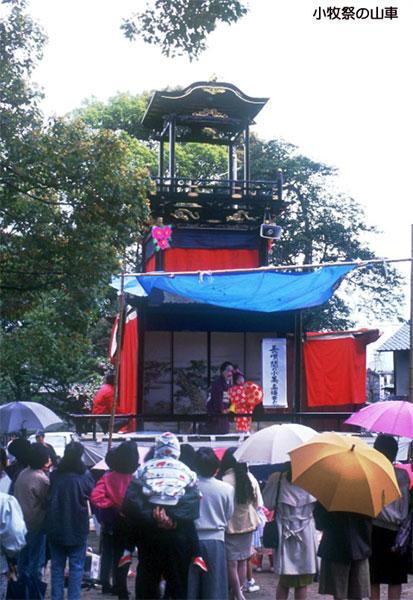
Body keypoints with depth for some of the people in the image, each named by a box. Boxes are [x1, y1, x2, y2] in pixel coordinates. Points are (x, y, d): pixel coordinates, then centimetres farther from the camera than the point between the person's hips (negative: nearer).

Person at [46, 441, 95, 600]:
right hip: (77, 528, -2)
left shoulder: (54, 475, -7)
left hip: (55, 527, 2)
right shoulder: (84, 476, -14)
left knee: (57, 565, 13)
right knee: (76, 566, 7)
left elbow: (47, 498, 3)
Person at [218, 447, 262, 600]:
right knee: (242, 561, 16)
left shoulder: (224, 480, -19)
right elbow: (257, 504, 3)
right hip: (248, 524, 5)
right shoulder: (250, 478, -4)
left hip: (230, 526, -5)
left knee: (231, 563, 4)